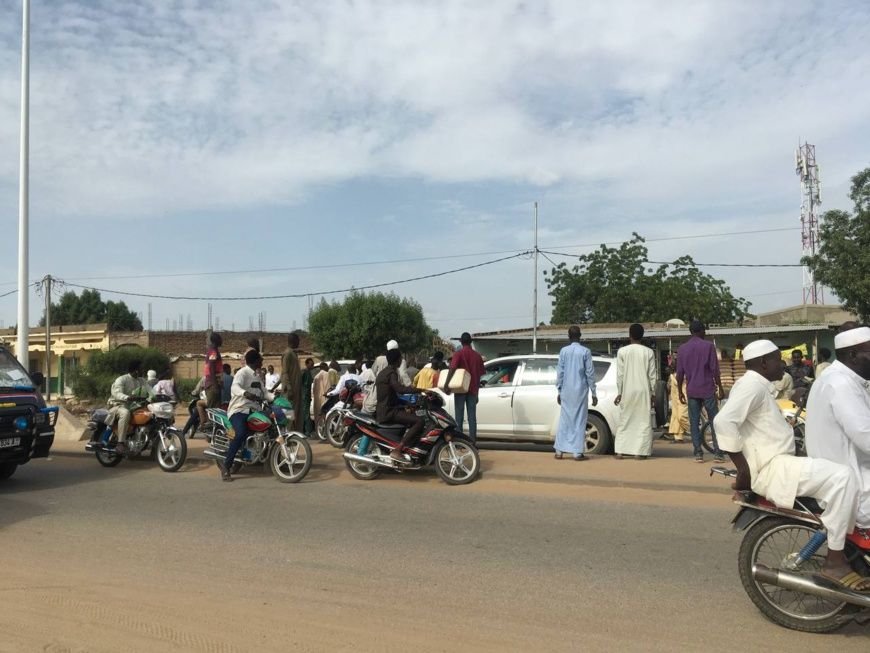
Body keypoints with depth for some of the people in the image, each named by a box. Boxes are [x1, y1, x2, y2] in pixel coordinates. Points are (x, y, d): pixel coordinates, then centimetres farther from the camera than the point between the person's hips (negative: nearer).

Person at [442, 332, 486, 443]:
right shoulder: (477, 356, 7)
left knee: (459, 415, 3)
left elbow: (452, 369, -19)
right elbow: (480, 374, 9)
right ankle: (472, 441, 4)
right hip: (473, 389, 3)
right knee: (472, 416, 6)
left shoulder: (459, 354, -6)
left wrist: (446, 384, -24)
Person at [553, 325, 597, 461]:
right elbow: (590, 373, -4)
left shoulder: (564, 351, -1)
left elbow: (560, 372, 1)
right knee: (579, 420, 3)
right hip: (581, 391, -2)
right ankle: (577, 452, 2)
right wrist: (594, 393, 3)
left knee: (564, 419, 8)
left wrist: (559, 391, 9)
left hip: (566, 391, 2)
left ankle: (559, 451, 8)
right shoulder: (585, 352, -5)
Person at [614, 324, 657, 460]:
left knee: (624, 421, 9)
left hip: (627, 391, 0)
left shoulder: (622, 351, -3)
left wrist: (619, 393, 4)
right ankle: (640, 452, 3)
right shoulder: (649, 352, -1)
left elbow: (620, 374, -3)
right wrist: (653, 393, 8)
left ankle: (620, 451, 7)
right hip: (643, 391, 0)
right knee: (643, 421, 6)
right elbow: (652, 375, 0)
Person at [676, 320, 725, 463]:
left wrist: (680, 391, 13)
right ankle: (717, 453, 4)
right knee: (714, 421, 5)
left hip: (691, 391, 2)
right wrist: (720, 388, 1)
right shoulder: (708, 346, -5)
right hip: (708, 390, -2)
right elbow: (715, 370, -6)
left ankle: (698, 453, 3)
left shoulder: (682, 348, 4)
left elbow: (680, 373, 5)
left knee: (694, 422, 5)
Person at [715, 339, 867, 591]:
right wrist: (744, 469, -23)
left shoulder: (757, 385, 19)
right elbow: (724, 422, -28)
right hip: (772, 468, -11)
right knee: (841, 477, -21)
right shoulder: (752, 384, -14)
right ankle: (834, 561, -15)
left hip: (778, 463, 11)